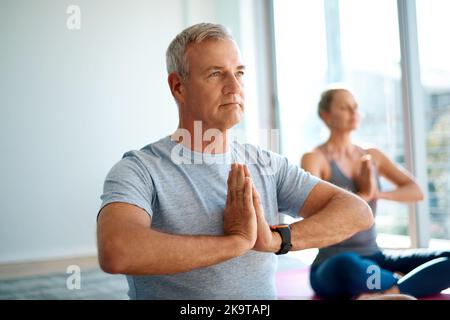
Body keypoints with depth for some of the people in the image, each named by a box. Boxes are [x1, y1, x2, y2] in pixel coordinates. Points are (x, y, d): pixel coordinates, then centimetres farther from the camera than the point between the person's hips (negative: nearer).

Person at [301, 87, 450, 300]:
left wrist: (377, 193, -13)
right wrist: (363, 194, -15)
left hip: (375, 259, 6)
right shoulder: (314, 158, -5)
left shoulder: (372, 156, 13)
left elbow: (416, 192, 3)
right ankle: (401, 285, -15)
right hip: (333, 268, -5)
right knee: (347, 265, -42)